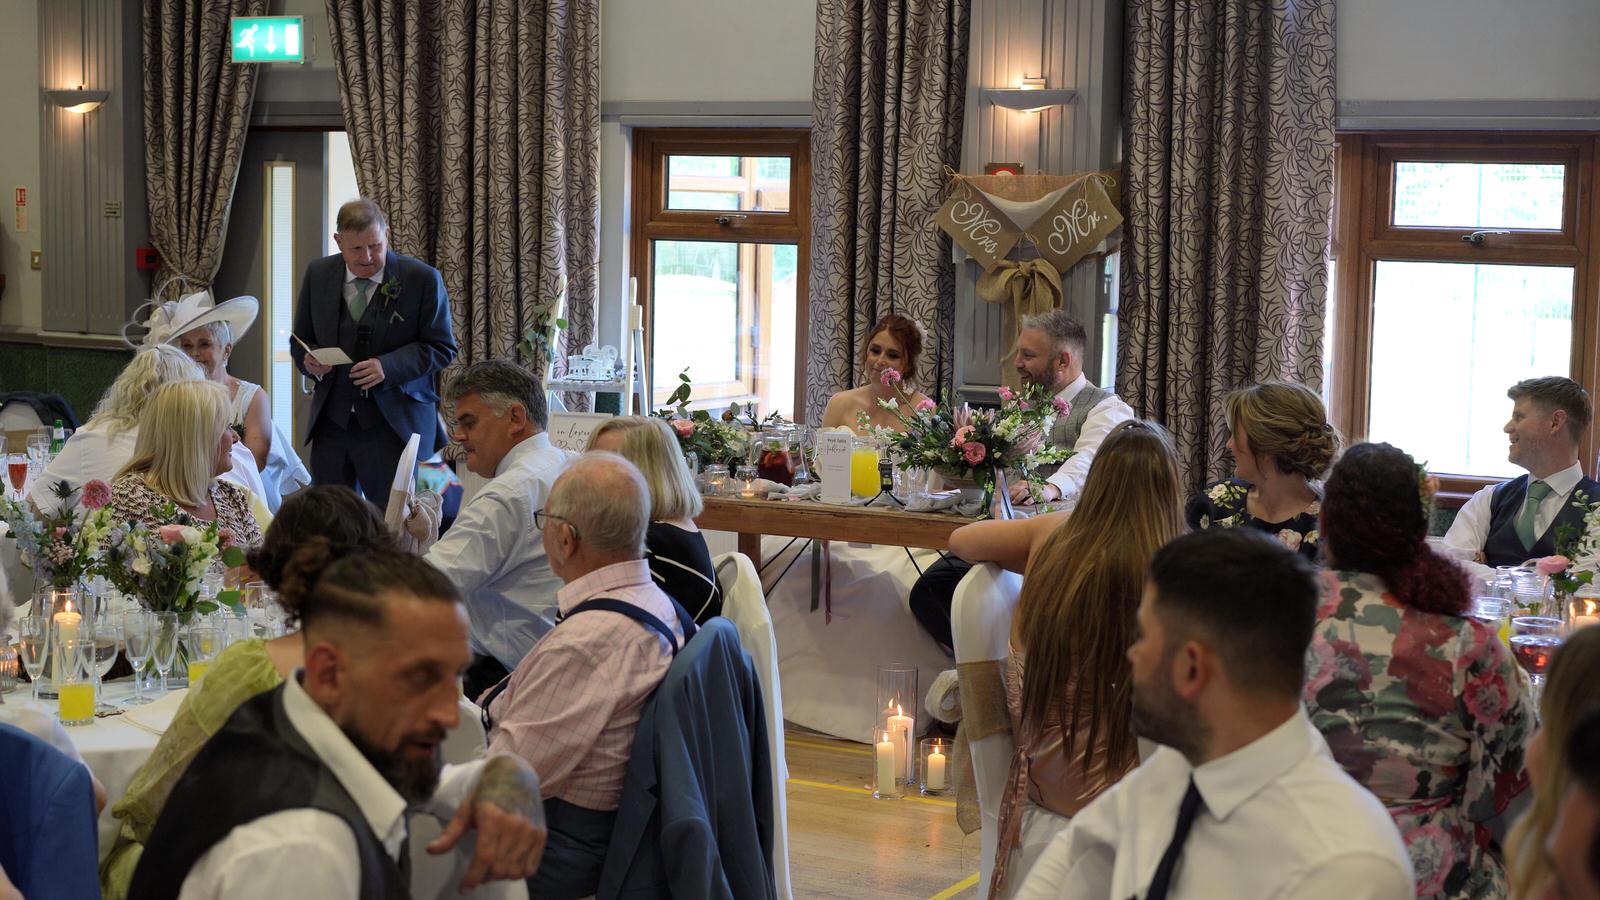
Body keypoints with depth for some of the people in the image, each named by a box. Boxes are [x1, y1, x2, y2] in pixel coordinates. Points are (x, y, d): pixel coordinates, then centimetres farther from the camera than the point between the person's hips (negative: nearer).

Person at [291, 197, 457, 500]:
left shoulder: (423, 279, -5)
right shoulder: (318, 274, 7)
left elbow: (443, 348, -4)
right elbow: (300, 341, 17)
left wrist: (388, 366, -19)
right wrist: (309, 359, -7)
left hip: (394, 426, -3)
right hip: (331, 423, 4)